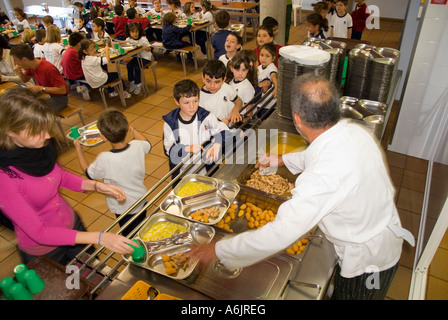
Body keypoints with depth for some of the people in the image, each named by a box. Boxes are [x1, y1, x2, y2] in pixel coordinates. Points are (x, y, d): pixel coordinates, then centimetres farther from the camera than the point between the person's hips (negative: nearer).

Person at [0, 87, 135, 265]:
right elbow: (38, 233, -29)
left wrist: (97, 186, -11)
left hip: (72, 224, 5)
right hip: (43, 251, -5)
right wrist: (99, 238, -33)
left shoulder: (39, 146, -15)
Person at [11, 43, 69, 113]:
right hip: (46, 94, 8)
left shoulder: (48, 69, -28)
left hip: (59, 98, -8)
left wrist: (41, 88, -29)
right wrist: (20, 73, -7)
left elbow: (63, 90, -26)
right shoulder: (31, 65, -2)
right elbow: (25, 79, 17)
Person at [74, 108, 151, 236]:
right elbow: (147, 144, 4)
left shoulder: (104, 160, -34)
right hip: (141, 201, 4)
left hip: (123, 208, -4)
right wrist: (133, 130, 12)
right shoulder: (137, 146, -25)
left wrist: (78, 149, 0)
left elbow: (89, 173, -9)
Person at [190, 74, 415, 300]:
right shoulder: (353, 131, -15)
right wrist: (280, 160, 19)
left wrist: (218, 250, -26)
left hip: (367, 262, -6)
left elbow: (278, 236, -37)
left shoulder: (324, 177, -41)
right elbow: (317, 155, 8)